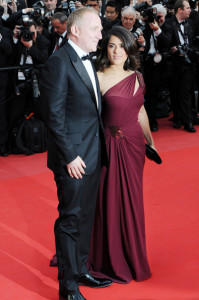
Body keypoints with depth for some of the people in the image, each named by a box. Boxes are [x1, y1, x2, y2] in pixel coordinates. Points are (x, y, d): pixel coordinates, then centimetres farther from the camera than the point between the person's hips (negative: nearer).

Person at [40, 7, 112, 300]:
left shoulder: (87, 61, 13)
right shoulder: (59, 62, -15)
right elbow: (54, 114, -17)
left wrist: (99, 148, 10)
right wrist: (70, 155, -18)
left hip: (93, 154, 8)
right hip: (73, 158, -8)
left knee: (86, 217, 19)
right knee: (70, 219, 2)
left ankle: (81, 270, 35)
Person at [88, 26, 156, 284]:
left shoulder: (136, 76, 6)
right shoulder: (98, 78, -10)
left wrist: (150, 140, 18)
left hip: (134, 144, 5)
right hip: (110, 144, -5)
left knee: (132, 201, 14)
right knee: (109, 202, 5)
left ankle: (132, 257, 31)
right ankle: (110, 261, 22)